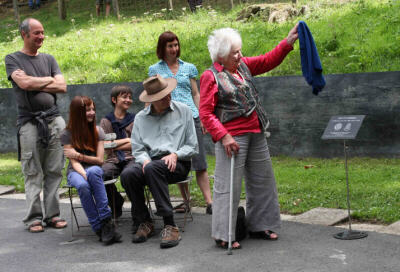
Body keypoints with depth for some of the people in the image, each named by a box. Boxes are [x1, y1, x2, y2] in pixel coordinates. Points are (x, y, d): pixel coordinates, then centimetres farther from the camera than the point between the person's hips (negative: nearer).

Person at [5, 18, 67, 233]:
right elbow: (24, 83, -11)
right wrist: (49, 80, 2)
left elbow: (62, 87, 6)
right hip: (29, 122, -3)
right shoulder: (13, 59, 6)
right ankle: (33, 218, 3)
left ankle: (52, 215, 7)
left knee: (54, 171, 1)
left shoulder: (48, 59, 17)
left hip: (53, 119, 4)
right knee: (33, 174, -3)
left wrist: (35, 84, -2)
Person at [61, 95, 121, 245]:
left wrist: (79, 155, -11)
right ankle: (99, 229, -34)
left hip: (94, 169, 1)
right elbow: (74, 162, -10)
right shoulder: (67, 134, -1)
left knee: (94, 171, -38)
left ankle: (106, 220, -39)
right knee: (83, 186, -38)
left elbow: (99, 160, 1)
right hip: (75, 171, -1)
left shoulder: (98, 131, 7)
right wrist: (85, 176, -28)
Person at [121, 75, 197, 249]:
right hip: (151, 161, 3)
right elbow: (137, 149, 9)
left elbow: (192, 146, 7)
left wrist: (175, 154, -11)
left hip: (178, 164, -3)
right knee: (127, 175, -30)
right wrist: (145, 159, -13)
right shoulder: (141, 117, 14)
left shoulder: (183, 111, 9)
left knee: (152, 169, -37)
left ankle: (170, 226, -36)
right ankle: (145, 222, -12)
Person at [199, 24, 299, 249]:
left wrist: (288, 42, 4)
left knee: (263, 180, 15)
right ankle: (223, 235, 4)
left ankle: (259, 226, 28)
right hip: (233, 138, -8)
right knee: (228, 186, -5)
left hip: (256, 134, 8)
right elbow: (205, 113, -14)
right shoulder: (210, 77, -10)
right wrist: (223, 136, -22)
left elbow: (268, 61, 16)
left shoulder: (243, 66, 11)